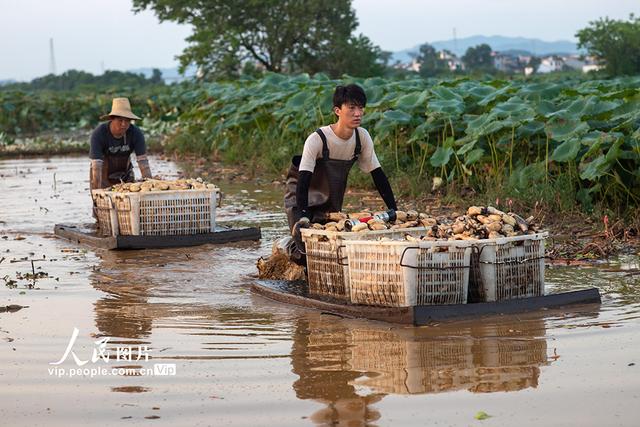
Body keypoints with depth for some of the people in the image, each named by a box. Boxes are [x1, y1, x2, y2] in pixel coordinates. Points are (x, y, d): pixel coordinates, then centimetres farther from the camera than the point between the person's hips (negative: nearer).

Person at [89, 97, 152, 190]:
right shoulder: (98, 133, -28)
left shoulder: (136, 133, -20)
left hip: (125, 177, 3)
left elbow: (143, 162, -23)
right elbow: (96, 166, -34)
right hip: (103, 177, -3)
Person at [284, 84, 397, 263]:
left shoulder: (362, 137, -13)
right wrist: (302, 216, -44)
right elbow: (304, 179, -32)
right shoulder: (317, 139, -28)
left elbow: (378, 175, -5)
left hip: (331, 203, 5)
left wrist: (394, 210, -9)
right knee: (305, 244, -21)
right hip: (301, 197, -5)